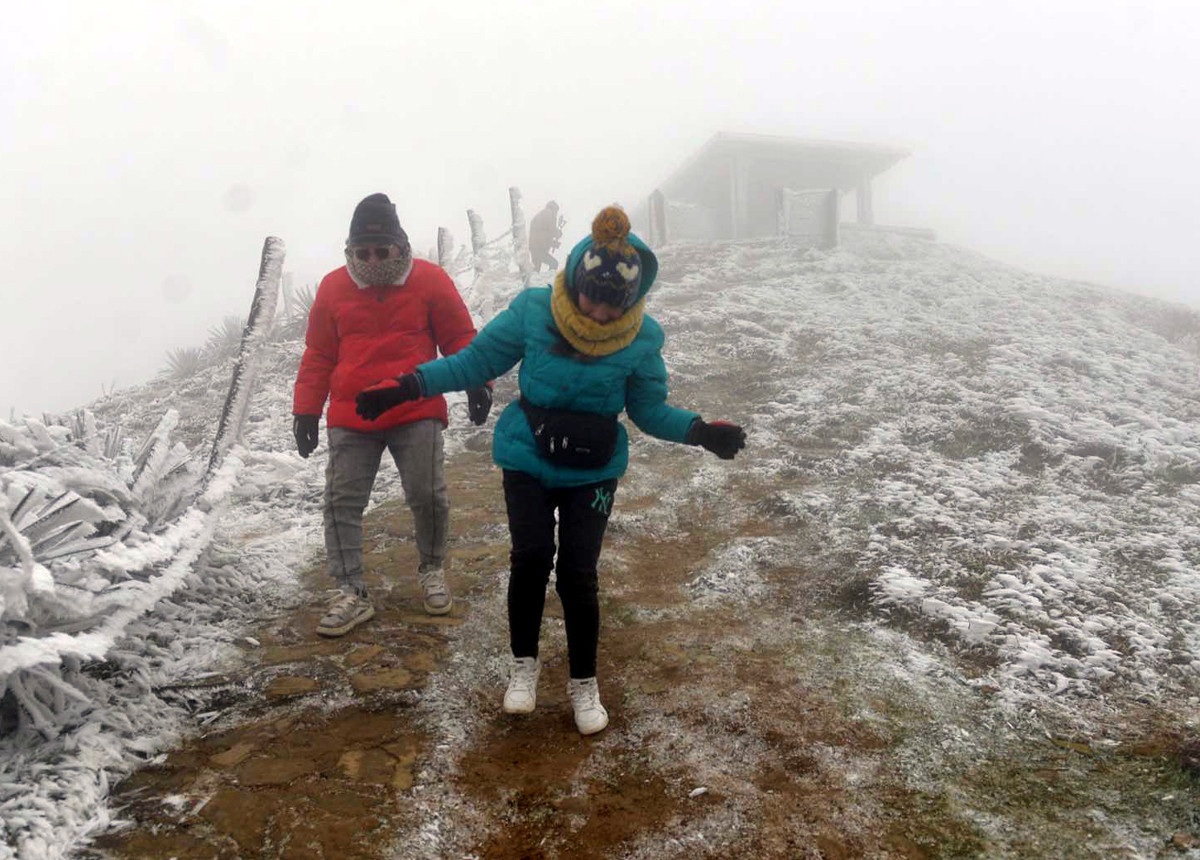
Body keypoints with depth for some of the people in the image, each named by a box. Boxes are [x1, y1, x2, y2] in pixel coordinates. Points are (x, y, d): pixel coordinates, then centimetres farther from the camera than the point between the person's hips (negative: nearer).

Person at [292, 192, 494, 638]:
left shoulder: (429, 280, -2)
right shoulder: (333, 288, 4)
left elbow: (459, 337, 4)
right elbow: (318, 355, 10)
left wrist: (475, 383, -8)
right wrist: (306, 410, 7)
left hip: (417, 414, -2)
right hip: (350, 420, 2)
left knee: (427, 495, -2)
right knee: (342, 501, -1)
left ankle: (432, 570, 24)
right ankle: (351, 593, 7)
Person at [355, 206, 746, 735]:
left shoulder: (641, 338, -11)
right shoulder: (533, 312, -15)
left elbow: (650, 410, 1)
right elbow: (475, 361, -5)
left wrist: (699, 431, -15)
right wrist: (407, 388, -11)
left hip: (594, 472, 0)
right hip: (527, 461, 0)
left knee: (578, 575, -2)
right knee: (530, 560, -7)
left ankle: (584, 682, 21)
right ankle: (524, 662, 21)